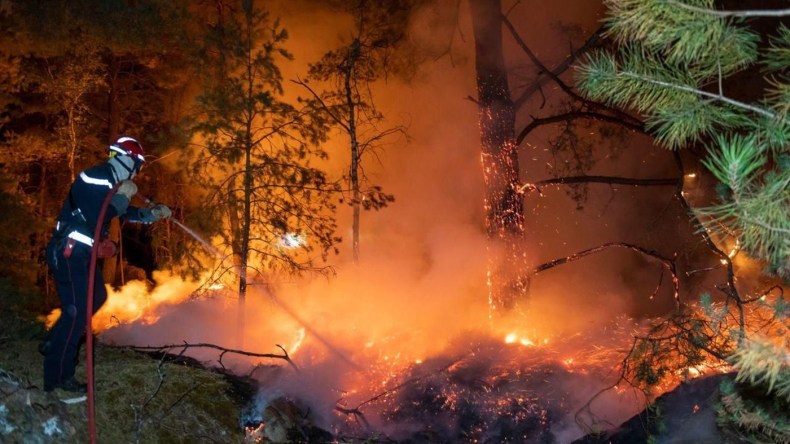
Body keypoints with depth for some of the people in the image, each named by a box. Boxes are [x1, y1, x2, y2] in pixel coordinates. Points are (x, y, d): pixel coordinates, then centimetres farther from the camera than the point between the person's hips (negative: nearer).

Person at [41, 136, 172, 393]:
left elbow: (123, 213, 28)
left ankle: (54, 344, 31)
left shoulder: (109, 182, 13)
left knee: (97, 296, 22)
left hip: (80, 252, 10)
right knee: (77, 311, -9)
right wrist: (122, 197, -20)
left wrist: (153, 214, 24)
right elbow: (95, 219, -29)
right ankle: (58, 377, -3)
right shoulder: (96, 179, -18)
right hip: (69, 252, -10)